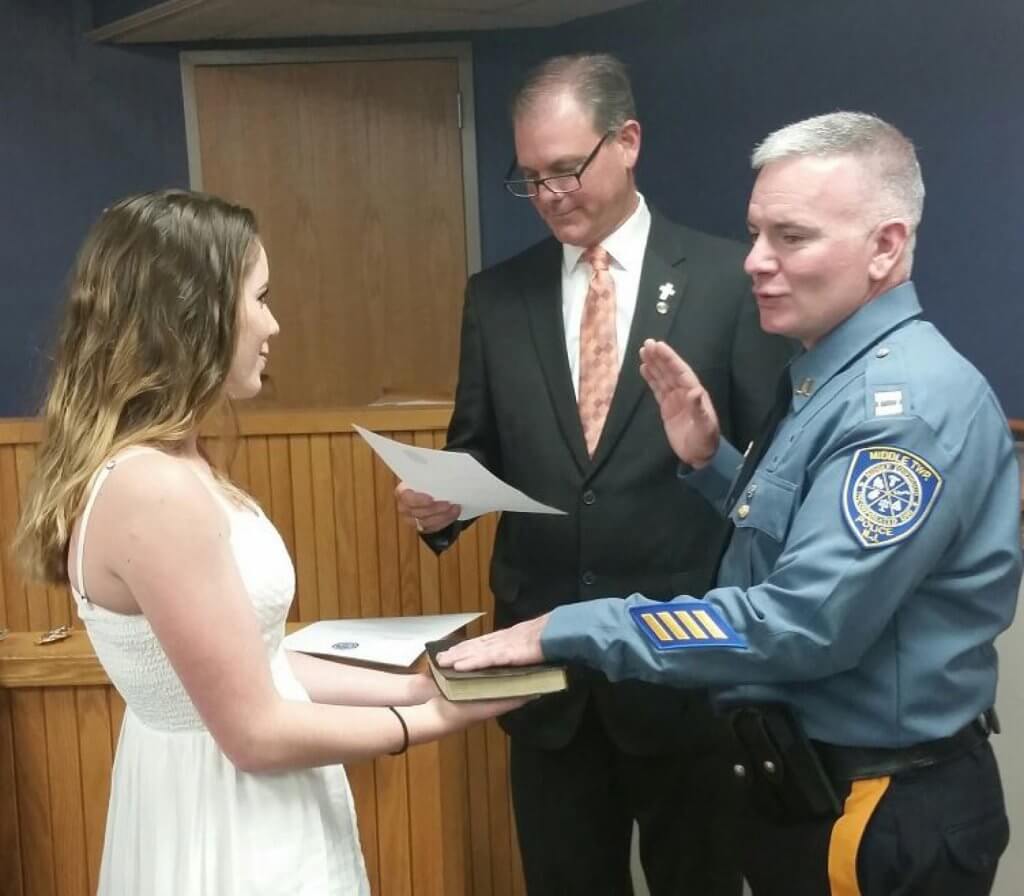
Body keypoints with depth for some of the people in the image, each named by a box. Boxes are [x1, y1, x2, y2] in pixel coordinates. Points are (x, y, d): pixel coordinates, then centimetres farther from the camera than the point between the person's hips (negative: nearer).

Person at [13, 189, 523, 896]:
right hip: (227, 828, -9)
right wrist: (435, 717, -12)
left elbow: (256, 662, 7)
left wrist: (413, 686, 5)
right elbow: (256, 732, -22)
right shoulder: (154, 489, -26)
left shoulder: (161, 467, 4)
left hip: (223, 801, 9)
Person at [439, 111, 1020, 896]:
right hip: (805, 787, 9)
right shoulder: (827, 376, 7)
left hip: (882, 818, -9)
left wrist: (567, 630, -26)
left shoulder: (910, 400, -23)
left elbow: (804, 622, -30)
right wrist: (708, 460, 1)